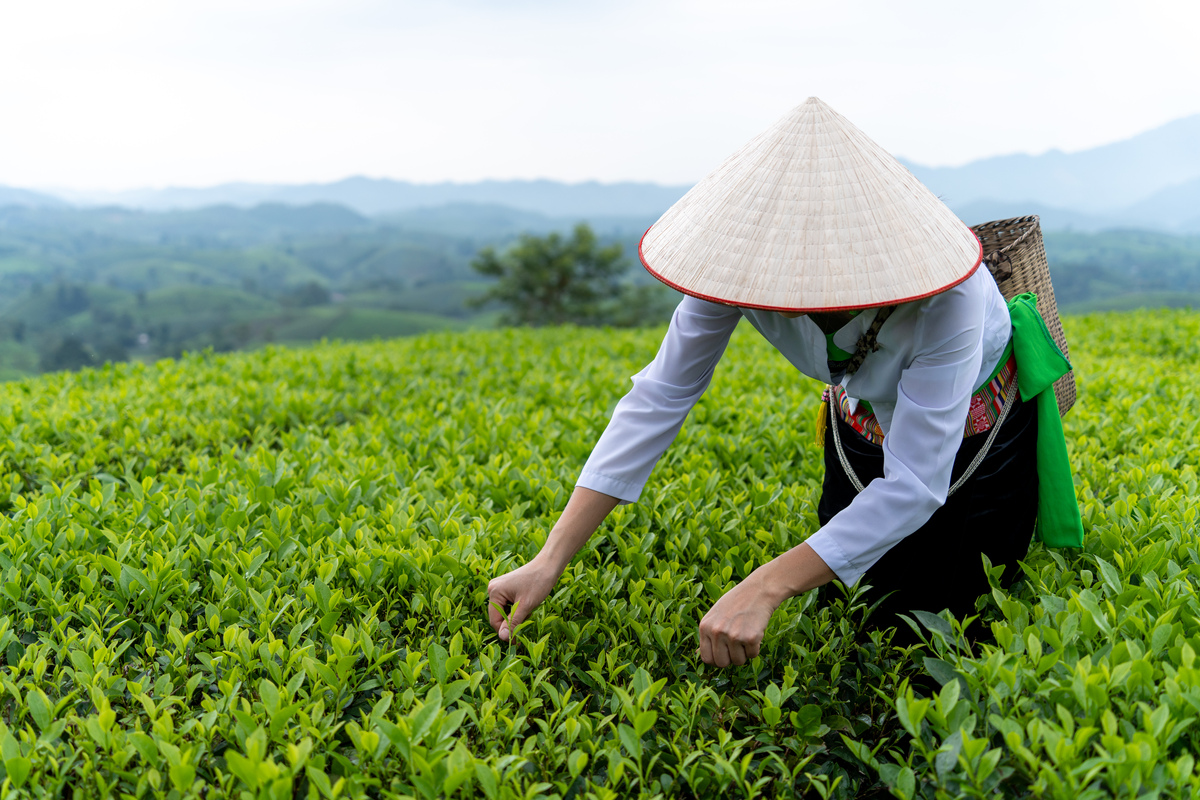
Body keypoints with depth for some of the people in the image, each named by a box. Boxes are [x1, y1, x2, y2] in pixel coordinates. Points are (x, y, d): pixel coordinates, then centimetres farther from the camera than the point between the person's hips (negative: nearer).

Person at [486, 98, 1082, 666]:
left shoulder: (946, 292, -43)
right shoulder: (744, 254, -32)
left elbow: (914, 485, -41)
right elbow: (660, 396, -30)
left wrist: (765, 588, -50)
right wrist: (551, 560, -34)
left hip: (975, 426, -3)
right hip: (862, 417, 3)